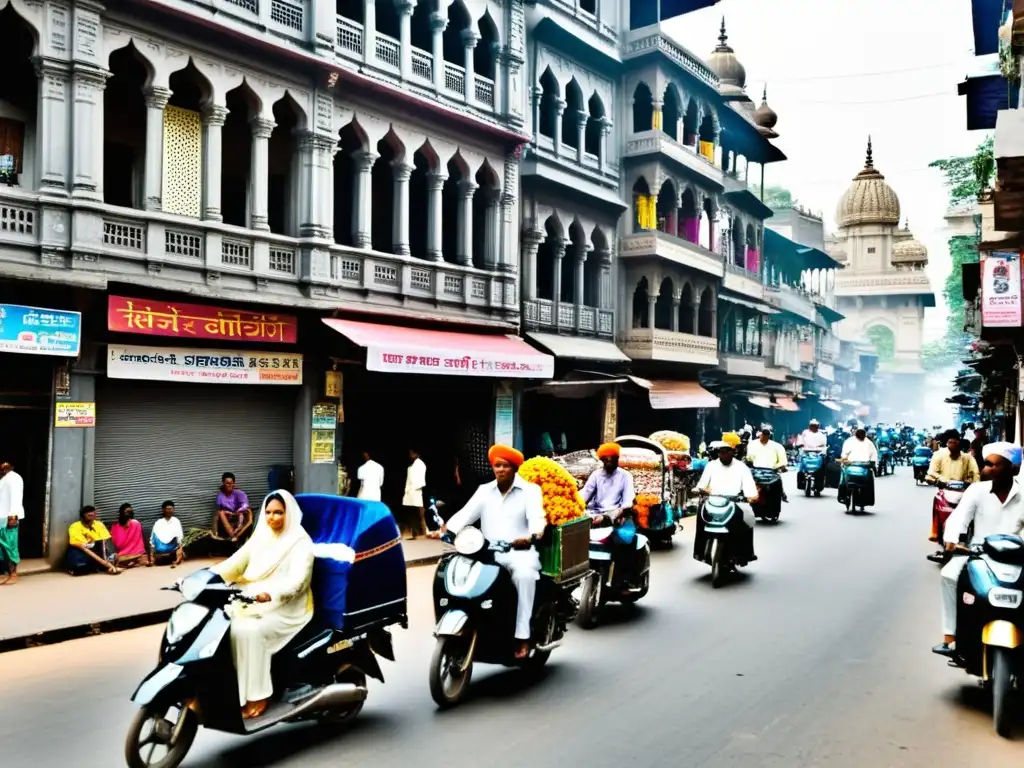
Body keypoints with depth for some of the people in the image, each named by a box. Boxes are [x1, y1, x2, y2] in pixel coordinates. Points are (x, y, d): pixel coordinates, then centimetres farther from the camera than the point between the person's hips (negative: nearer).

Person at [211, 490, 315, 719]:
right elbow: (236, 563, 3)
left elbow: (298, 580, -20)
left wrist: (270, 594, -38)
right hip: (254, 605, 6)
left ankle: (258, 695, -20)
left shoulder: (301, 542, -7)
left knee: (249, 631, -31)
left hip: (286, 609, -6)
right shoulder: (260, 537, 13)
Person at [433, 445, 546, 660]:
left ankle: (523, 635, -33)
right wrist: (444, 530, -18)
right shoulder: (484, 490, 15)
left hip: (520, 552, -4)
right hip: (488, 553, 4)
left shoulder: (530, 490, 3)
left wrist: (531, 537, -38)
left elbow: (537, 518, -14)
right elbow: (465, 514, 1)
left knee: (525, 574, -37)